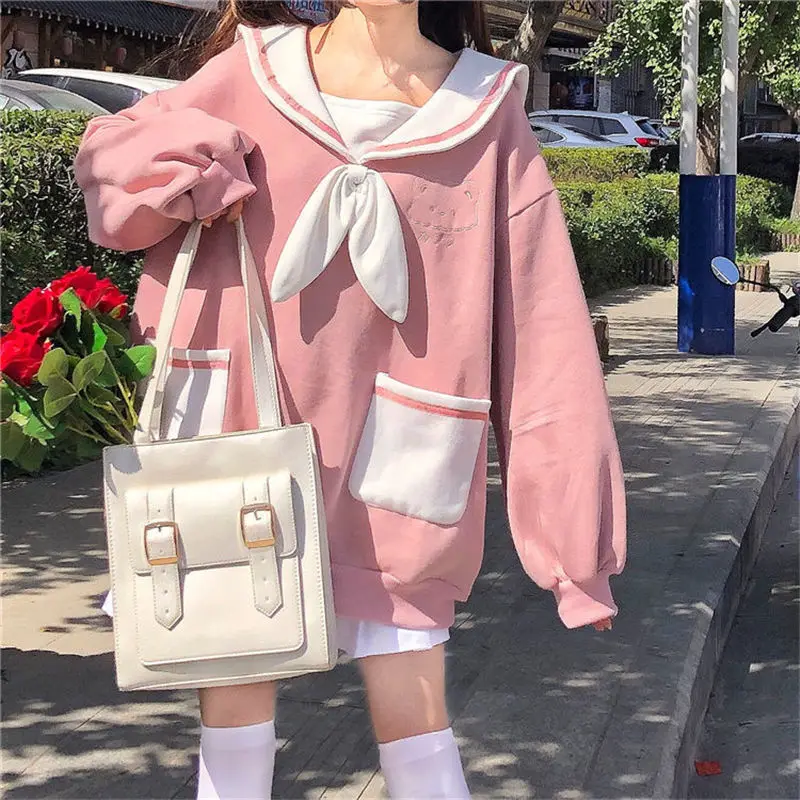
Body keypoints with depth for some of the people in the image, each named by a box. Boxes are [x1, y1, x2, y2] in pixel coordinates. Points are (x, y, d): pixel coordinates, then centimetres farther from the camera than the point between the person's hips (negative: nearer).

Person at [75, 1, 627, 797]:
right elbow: (108, 151, 13)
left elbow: (539, 323, -5)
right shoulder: (256, 69, -1)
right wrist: (180, 165, -11)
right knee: (236, 676, 12)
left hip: (392, 457, -1)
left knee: (413, 710, 0)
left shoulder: (485, 110, -4)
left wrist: (573, 520, -6)